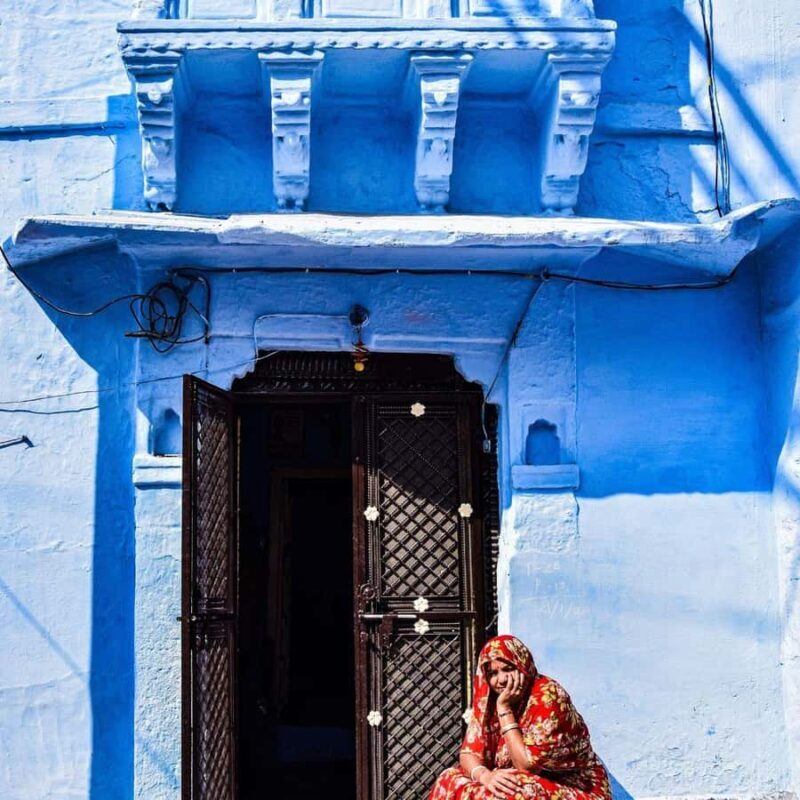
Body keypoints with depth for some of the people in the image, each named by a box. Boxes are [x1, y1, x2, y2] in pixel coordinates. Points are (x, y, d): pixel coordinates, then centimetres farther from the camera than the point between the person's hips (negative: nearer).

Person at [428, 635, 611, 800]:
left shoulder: (548, 697, -22)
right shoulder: (489, 699, -2)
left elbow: (527, 765, -24)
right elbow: (469, 753, -5)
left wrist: (505, 709, -24)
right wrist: (485, 775, -26)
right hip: (520, 785, 6)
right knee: (451, 782, -10)